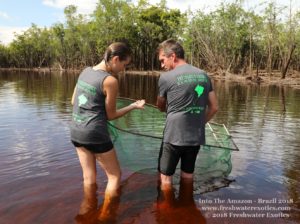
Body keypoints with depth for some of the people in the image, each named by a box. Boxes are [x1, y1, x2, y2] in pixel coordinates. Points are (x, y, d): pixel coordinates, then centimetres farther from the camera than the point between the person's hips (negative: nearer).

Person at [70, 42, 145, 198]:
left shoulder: (85, 71, 5)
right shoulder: (110, 80, -16)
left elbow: (73, 101, 13)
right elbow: (111, 115, -8)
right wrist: (133, 106, 2)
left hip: (76, 131, 8)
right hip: (95, 134, -7)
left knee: (89, 177, 19)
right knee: (115, 176, 12)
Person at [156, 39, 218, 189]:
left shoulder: (166, 77, -9)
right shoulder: (203, 75, 4)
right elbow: (214, 107, 7)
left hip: (174, 136, -5)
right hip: (196, 136, 5)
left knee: (165, 176, 12)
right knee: (187, 175, 20)